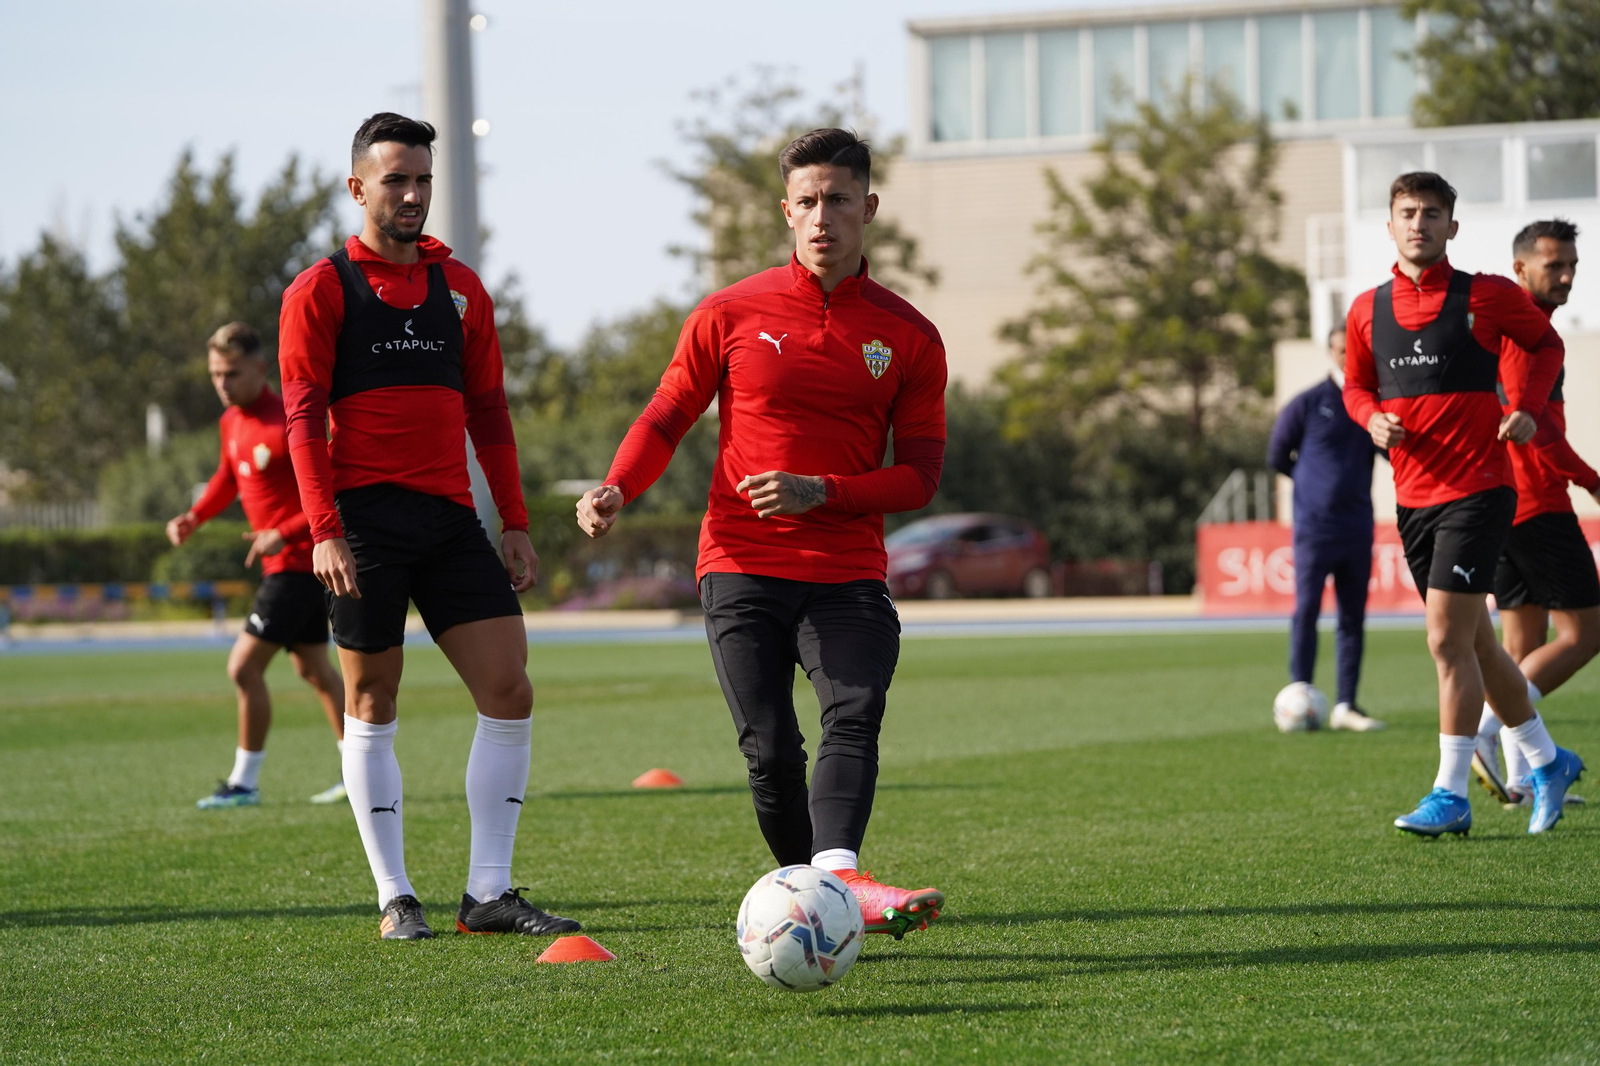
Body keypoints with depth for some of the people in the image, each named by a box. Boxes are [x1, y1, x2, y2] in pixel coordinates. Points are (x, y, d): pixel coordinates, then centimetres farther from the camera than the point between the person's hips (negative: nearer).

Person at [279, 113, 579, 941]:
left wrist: (515, 524, 11)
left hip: (451, 517, 4)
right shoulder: (320, 291, 0)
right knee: (372, 704, 1)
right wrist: (324, 530, -15)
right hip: (365, 516, -4)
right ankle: (395, 898, 9)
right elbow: (303, 419, -6)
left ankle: (488, 894, 1)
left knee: (509, 692, -5)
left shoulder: (460, 289, 14)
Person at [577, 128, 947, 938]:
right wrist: (616, 489, -10)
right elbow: (666, 418, 10)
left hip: (849, 575, 0)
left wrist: (821, 492, -14)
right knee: (771, 752, -9)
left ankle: (837, 873, -44)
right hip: (742, 569, 1)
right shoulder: (731, 314, 6)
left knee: (854, 716, -25)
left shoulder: (909, 338, 6)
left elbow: (919, 476, 3)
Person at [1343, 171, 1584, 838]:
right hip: (1413, 498, 5)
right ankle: (1546, 762, 31)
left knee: (1448, 639, -14)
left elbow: (1545, 344, 12)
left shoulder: (1486, 297, -3)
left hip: (1478, 489, -5)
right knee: (1475, 644, 13)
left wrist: (1526, 408, -3)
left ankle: (1451, 794, -9)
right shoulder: (1367, 311, 7)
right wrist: (1373, 419, -3)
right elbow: (1356, 386, 19)